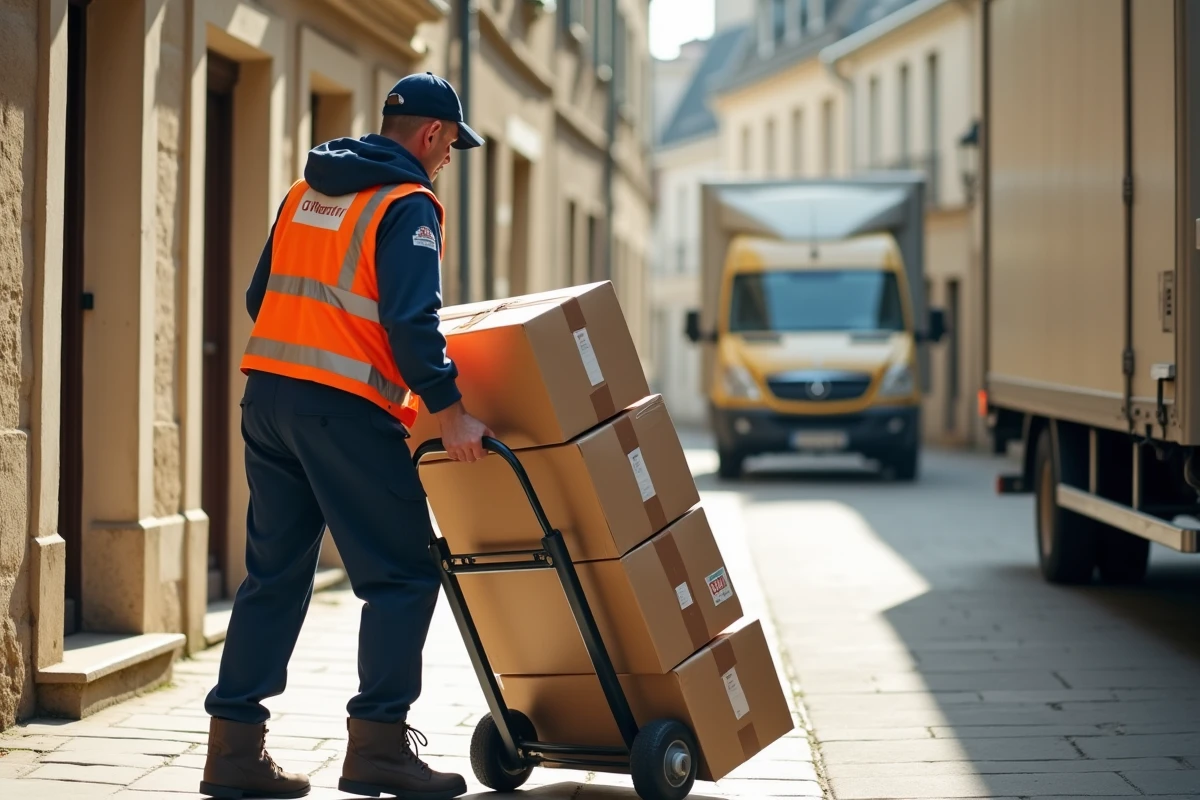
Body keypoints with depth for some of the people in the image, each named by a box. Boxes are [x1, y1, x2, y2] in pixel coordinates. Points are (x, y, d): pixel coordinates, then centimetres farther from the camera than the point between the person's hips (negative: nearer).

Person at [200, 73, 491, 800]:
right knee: (404, 575, 0)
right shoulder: (407, 207, -7)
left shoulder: (306, 194, 18)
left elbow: (262, 297, 22)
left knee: (275, 573, 12)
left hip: (268, 396, 8)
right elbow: (411, 322, -17)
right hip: (345, 411, -8)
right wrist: (450, 412, -17)